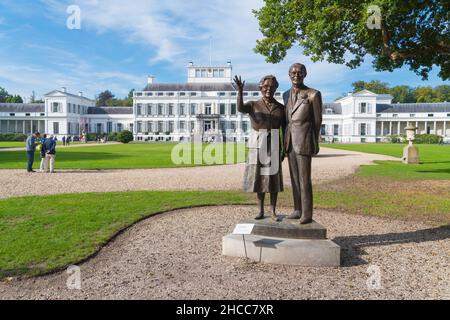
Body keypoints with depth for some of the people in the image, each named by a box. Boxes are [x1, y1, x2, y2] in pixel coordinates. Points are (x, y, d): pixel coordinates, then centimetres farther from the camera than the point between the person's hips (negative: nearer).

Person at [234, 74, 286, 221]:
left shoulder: (281, 108, 6)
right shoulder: (253, 105, 2)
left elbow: (285, 130, 7)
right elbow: (240, 108, -21)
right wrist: (240, 91, -36)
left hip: (274, 147, 1)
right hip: (258, 147, -1)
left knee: (274, 177, 1)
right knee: (259, 177, 2)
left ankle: (273, 211, 11)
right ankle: (261, 211, 12)